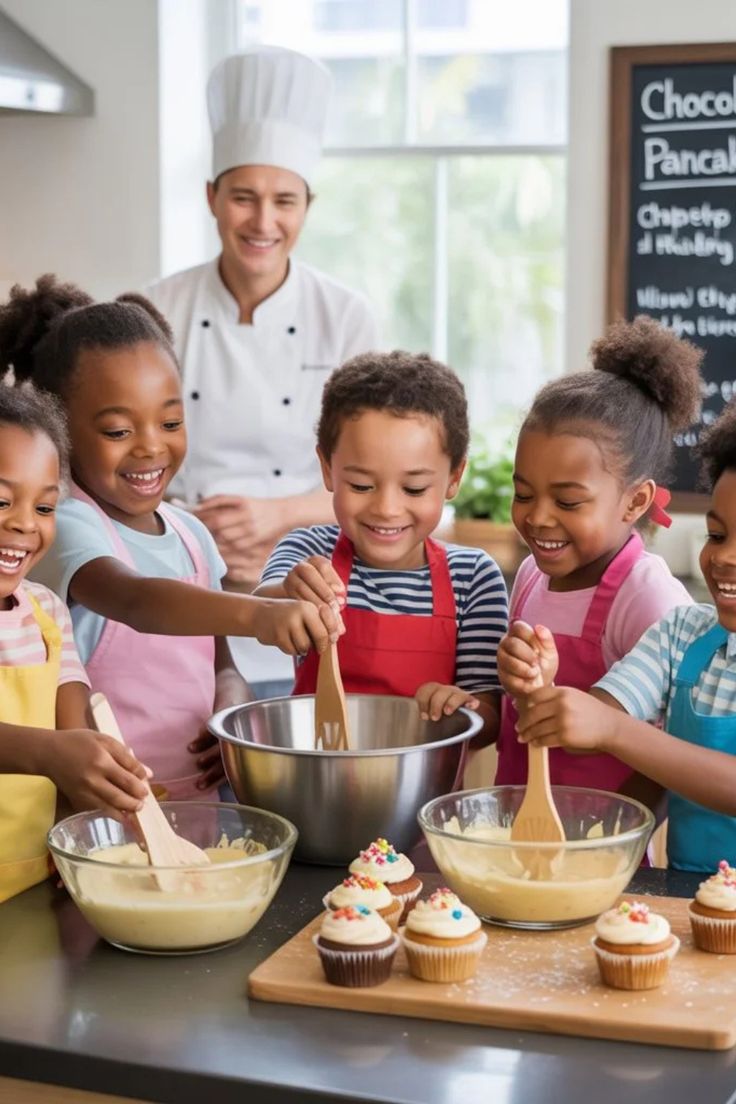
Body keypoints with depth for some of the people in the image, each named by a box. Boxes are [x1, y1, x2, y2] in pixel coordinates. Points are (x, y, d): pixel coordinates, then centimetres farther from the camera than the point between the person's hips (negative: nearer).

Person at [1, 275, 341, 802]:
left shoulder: (191, 534, 10)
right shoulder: (66, 527, -9)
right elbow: (137, 602, -29)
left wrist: (233, 717, -2)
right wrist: (255, 613, -44)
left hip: (199, 799, 5)